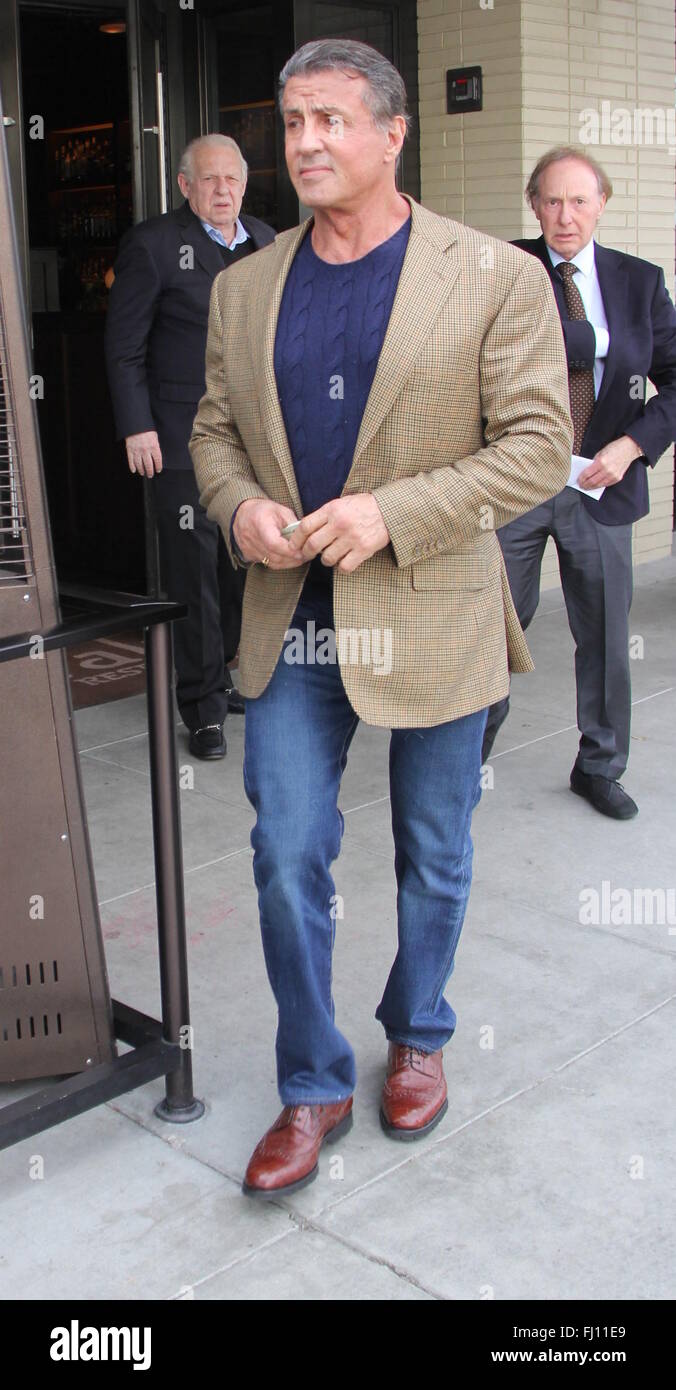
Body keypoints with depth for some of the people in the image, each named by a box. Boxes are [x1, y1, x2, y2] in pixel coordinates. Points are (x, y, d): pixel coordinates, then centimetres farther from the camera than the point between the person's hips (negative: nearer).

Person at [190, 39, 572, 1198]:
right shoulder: (244, 289, 7)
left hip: (430, 622, -2)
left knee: (433, 860, 14)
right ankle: (313, 1086, 23)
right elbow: (214, 430, 14)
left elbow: (539, 443, -10)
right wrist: (238, 505, -10)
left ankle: (418, 1037, 40)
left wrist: (390, 512, -21)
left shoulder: (494, 279, -6)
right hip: (290, 624, 3)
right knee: (287, 861, 3)